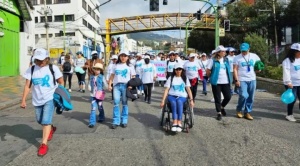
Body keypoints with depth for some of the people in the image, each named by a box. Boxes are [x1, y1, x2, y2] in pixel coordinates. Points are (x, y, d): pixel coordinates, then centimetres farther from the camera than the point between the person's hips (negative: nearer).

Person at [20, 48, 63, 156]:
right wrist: (23, 100, -2)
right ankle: (51, 128, 48)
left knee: (46, 121, -11)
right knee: (40, 121, 18)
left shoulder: (53, 68, -8)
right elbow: (27, 86, 2)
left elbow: (61, 82, -1)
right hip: (37, 100, 5)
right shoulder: (31, 70, 0)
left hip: (50, 99, -4)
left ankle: (44, 144, 0)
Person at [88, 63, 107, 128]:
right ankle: (92, 122, -3)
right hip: (93, 95, 2)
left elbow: (105, 85, -5)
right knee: (93, 108, -4)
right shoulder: (92, 77, 5)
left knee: (100, 107, 13)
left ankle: (101, 118, 37)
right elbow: (90, 84, 13)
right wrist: (91, 90, 1)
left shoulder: (102, 77, -5)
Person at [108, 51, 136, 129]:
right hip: (116, 85, 1)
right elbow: (112, 76, 13)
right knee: (116, 103, -5)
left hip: (126, 86, -1)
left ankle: (124, 121, 13)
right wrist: (109, 85, 4)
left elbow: (133, 77, 3)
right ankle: (116, 121, 0)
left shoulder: (130, 66, 8)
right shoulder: (116, 65, 14)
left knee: (125, 103, 4)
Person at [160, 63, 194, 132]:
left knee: (179, 101, -36)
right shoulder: (171, 78, 11)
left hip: (182, 96, 0)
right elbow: (166, 90, 4)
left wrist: (191, 100, -6)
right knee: (173, 102, -35)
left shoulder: (185, 78, 13)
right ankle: (175, 123, -42)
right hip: (172, 96, 0)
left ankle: (179, 123, -41)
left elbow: (188, 89, 7)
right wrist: (163, 100, -6)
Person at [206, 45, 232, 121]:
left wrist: (230, 79, 9)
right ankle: (219, 113, 16)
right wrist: (212, 77, 7)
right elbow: (208, 71, -2)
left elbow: (229, 70, 17)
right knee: (217, 98, 3)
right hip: (216, 82, -4)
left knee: (228, 97, 2)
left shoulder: (226, 60, 9)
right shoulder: (213, 60, -5)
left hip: (225, 82, 4)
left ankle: (222, 107, 30)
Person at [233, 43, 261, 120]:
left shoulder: (254, 56, 8)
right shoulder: (237, 58, 0)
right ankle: (239, 110, 8)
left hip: (252, 79, 4)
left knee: (251, 98, 5)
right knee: (243, 96, -15)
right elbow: (235, 69, -2)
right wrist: (236, 80, -11)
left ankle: (247, 112, 16)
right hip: (242, 80, -3)